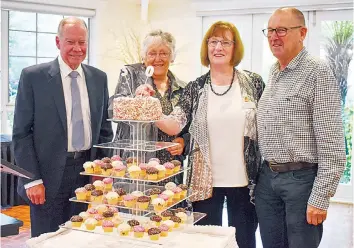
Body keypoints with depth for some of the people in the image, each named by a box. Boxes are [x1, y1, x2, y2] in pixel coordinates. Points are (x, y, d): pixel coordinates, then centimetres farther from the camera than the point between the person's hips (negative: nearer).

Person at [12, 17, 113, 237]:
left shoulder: (99, 78, 7)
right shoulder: (33, 77, -5)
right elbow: (21, 133, -5)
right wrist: (32, 179, -10)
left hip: (89, 172, 4)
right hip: (49, 175, -3)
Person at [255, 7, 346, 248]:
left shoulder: (318, 72, -11)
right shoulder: (273, 72, 11)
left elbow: (332, 143, -15)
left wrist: (321, 197, -18)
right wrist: (262, 174, 13)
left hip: (302, 179, -6)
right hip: (267, 177, 7)